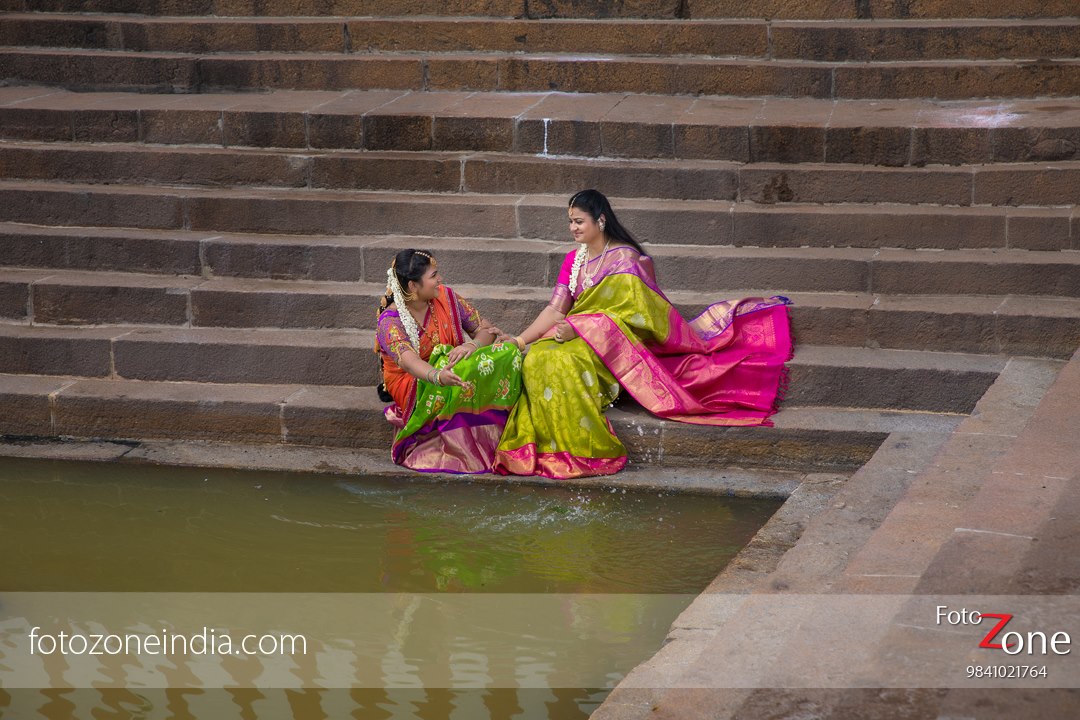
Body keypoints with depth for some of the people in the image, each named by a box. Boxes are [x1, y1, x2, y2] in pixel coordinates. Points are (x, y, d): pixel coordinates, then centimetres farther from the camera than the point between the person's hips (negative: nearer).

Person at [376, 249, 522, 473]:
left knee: (508, 352, -19)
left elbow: (485, 329, 3)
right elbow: (407, 359, -36)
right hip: (412, 386, -6)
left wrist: (473, 344, -23)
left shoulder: (445, 297, 1)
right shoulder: (390, 321, -16)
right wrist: (436, 376, -58)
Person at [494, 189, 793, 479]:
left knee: (563, 361, -35)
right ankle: (549, 449, -19)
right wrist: (520, 340, -6)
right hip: (577, 337, 6)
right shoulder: (574, 260, 14)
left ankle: (586, 450, -27)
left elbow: (625, 314, -14)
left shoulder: (625, 258, -7)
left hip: (614, 344, -6)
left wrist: (576, 327, -24)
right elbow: (555, 309, 8)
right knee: (536, 358, -24)